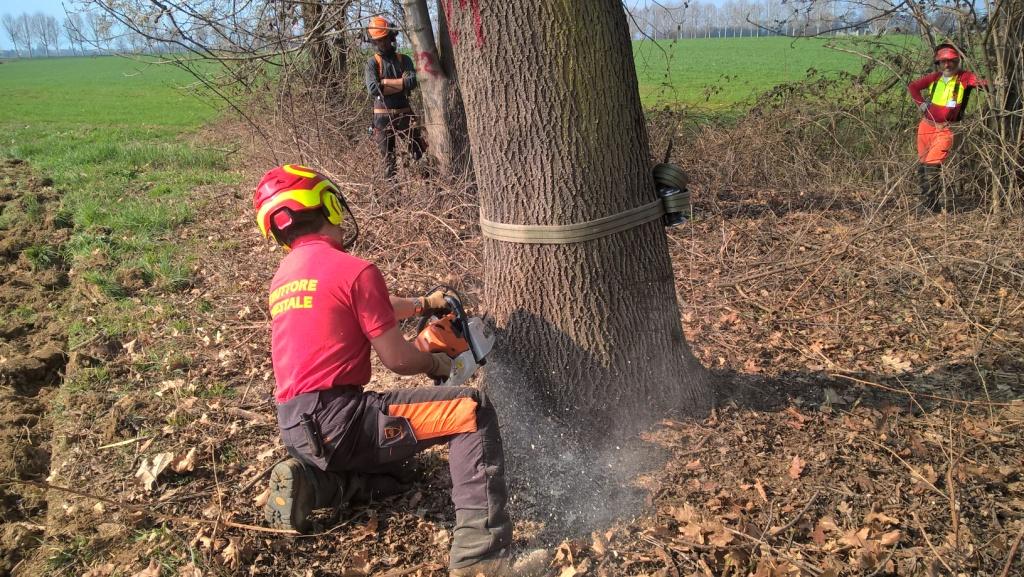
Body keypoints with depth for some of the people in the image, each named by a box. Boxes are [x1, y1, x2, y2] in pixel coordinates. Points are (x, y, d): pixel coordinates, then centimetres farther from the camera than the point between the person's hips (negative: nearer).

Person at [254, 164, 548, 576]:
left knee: (390, 469, 35)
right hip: (335, 418, -9)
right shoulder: (354, 269, -11)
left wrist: (423, 304, 38)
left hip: (297, 427, 9)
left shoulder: (286, 275, 15)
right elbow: (397, 359, -8)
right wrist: (437, 364, 13)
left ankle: (309, 483, 10)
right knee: (473, 411, -9)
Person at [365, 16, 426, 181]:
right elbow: (373, 89, -15)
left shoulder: (404, 60, 6)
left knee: (418, 152, 3)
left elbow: (412, 82, -10)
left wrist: (384, 82, -10)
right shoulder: (372, 63, 0)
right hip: (383, 115, -2)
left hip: (405, 113, 2)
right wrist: (400, 84, -9)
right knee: (388, 157, 4)